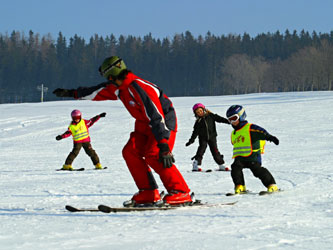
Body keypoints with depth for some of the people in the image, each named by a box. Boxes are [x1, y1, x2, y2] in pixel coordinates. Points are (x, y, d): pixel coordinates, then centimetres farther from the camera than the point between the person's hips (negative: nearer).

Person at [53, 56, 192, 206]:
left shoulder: (140, 89, -29)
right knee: (130, 151, -6)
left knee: (154, 155, -25)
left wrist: (164, 147, -39)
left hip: (164, 122, -9)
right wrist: (72, 93, 30)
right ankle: (148, 194, -4)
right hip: (144, 125, 9)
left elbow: (156, 117, -34)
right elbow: (97, 92, 21)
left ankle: (181, 193, -21)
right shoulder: (118, 88, 1)